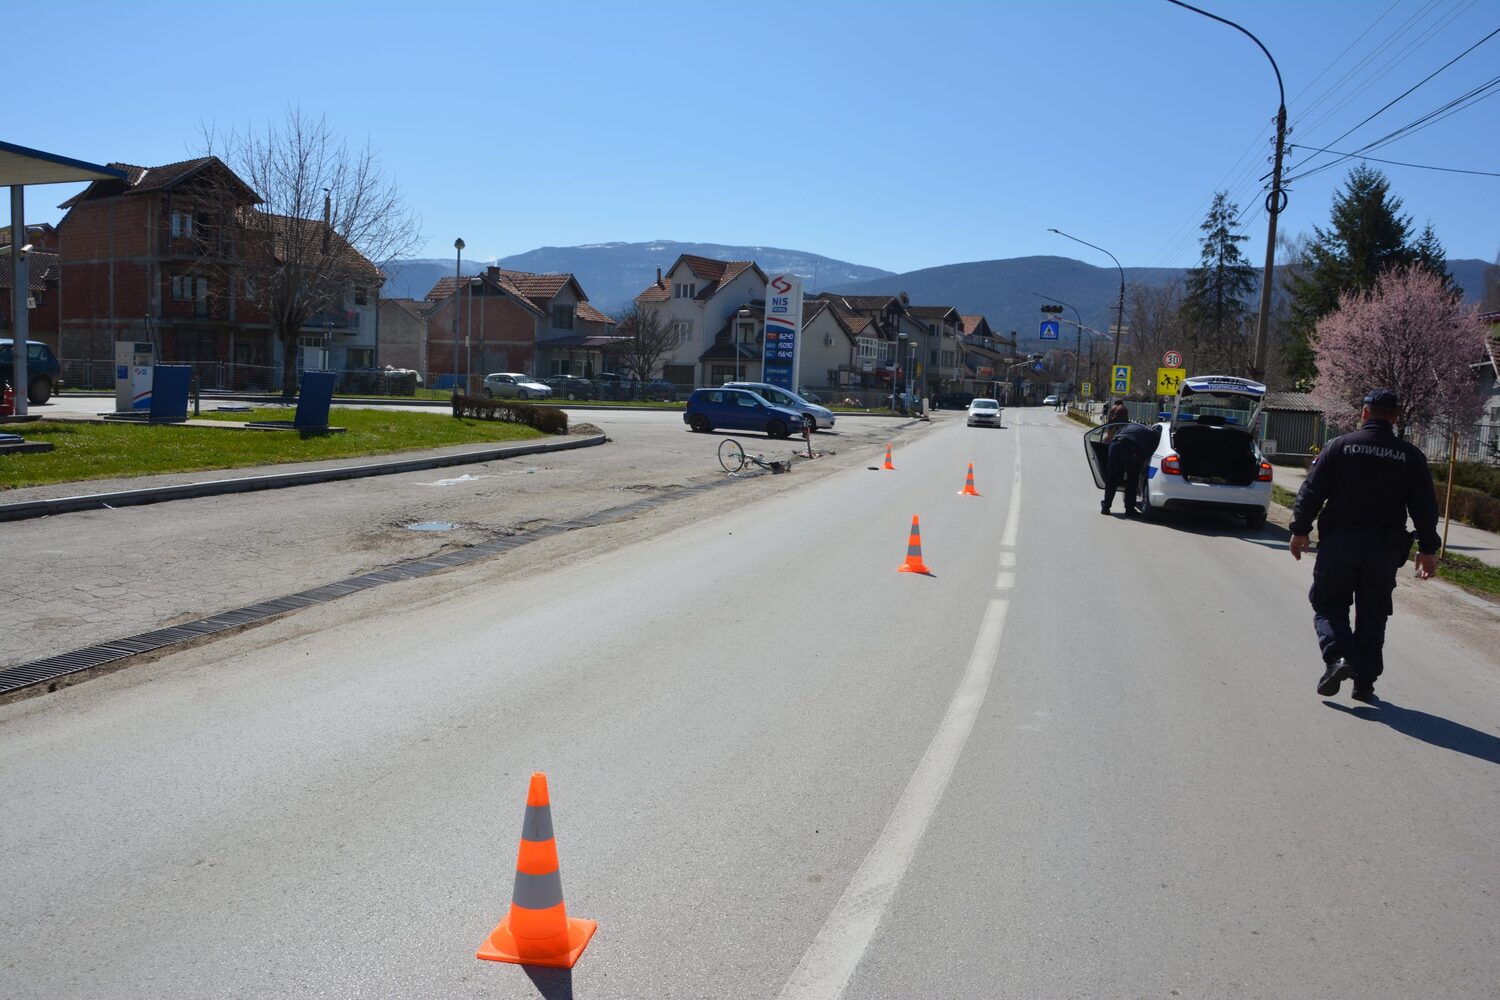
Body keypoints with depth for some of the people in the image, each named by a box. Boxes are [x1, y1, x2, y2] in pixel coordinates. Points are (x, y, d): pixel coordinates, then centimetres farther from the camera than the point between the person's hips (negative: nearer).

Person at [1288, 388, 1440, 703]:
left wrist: (1300, 530, 5)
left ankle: (1337, 656, -14)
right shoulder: (1410, 456, 3)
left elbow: (1312, 492, -4)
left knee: (1328, 604, 10)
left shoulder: (1339, 447, -3)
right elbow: (1425, 506, 4)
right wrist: (1428, 549, 11)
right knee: (1372, 614, 11)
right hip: (1385, 547, 2)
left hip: (1339, 541, -2)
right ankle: (1364, 682, 12)